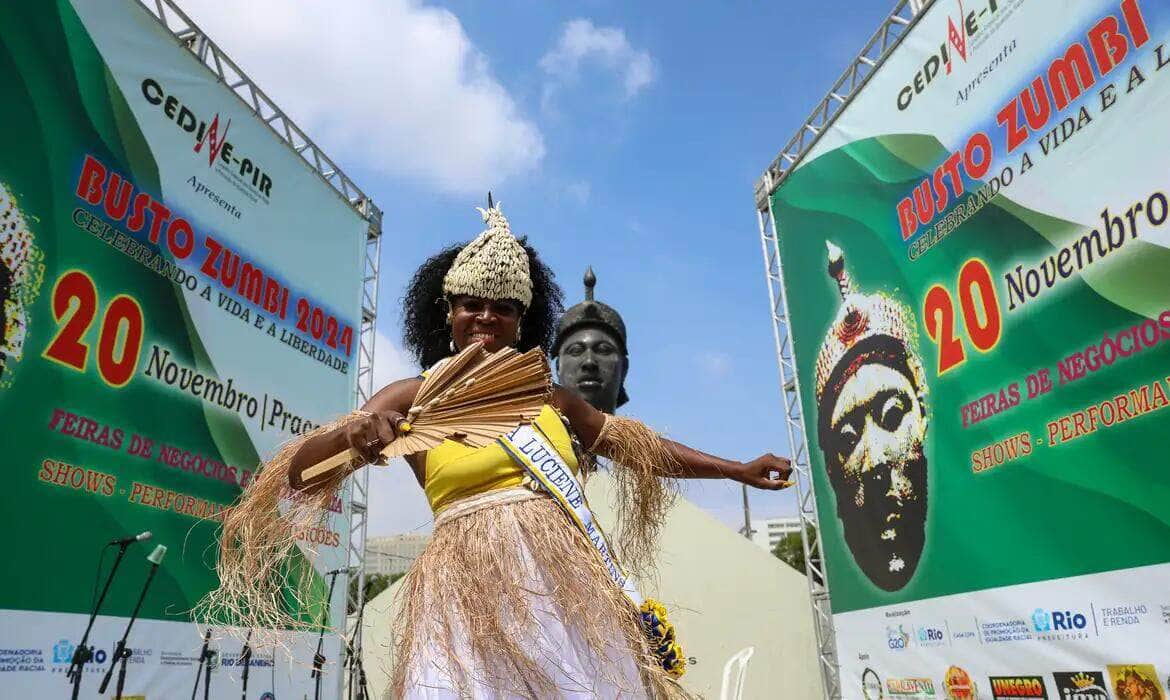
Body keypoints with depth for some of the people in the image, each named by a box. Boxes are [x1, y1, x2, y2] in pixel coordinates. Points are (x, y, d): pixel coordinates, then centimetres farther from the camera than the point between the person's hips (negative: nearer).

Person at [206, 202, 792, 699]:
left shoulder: (550, 396, 14)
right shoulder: (417, 397, 4)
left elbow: (636, 445, 26)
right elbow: (298, 472, -1)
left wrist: (739, 470, 31)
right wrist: (350, 434, -25)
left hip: (573, 592, 4)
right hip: (474, 596, -3)